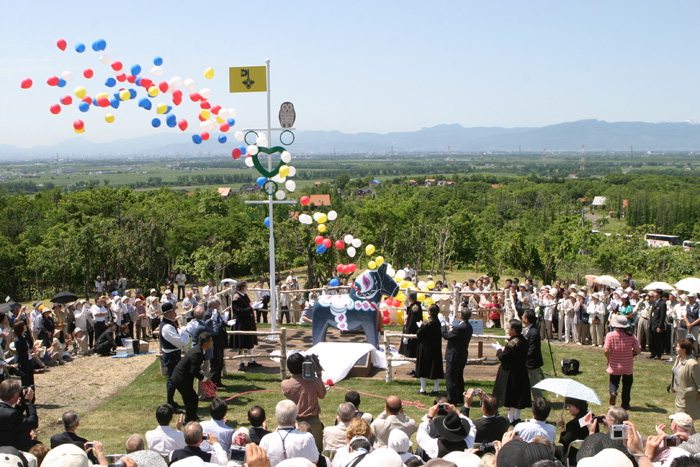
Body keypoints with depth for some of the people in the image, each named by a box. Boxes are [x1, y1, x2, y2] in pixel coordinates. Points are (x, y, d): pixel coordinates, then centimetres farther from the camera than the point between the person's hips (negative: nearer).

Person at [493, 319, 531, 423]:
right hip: (521, 371, 9)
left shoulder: (512, 343, -24)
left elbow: (503, 357, -22)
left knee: (510, 396, 2)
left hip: (511, 373, -9)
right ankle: (517, 416, 24)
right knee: (518, 395, 16)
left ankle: (510, 418, 9)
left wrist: (499, 350, -3)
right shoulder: (523, 341, 2)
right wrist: (504, 349, 9)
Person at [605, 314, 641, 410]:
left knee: (613, 382, 19)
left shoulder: (610, 335, -11)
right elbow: (638, 350, -10)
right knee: (627, 384, 18)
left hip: (614, 367, 0)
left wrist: (609, 359, 3)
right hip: (628, 367, 0)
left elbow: (606, 350, -16)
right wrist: (632, 352, 13)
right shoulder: (631, 336, -9)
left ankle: (613, 393, -10)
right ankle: (625, 405, 18)